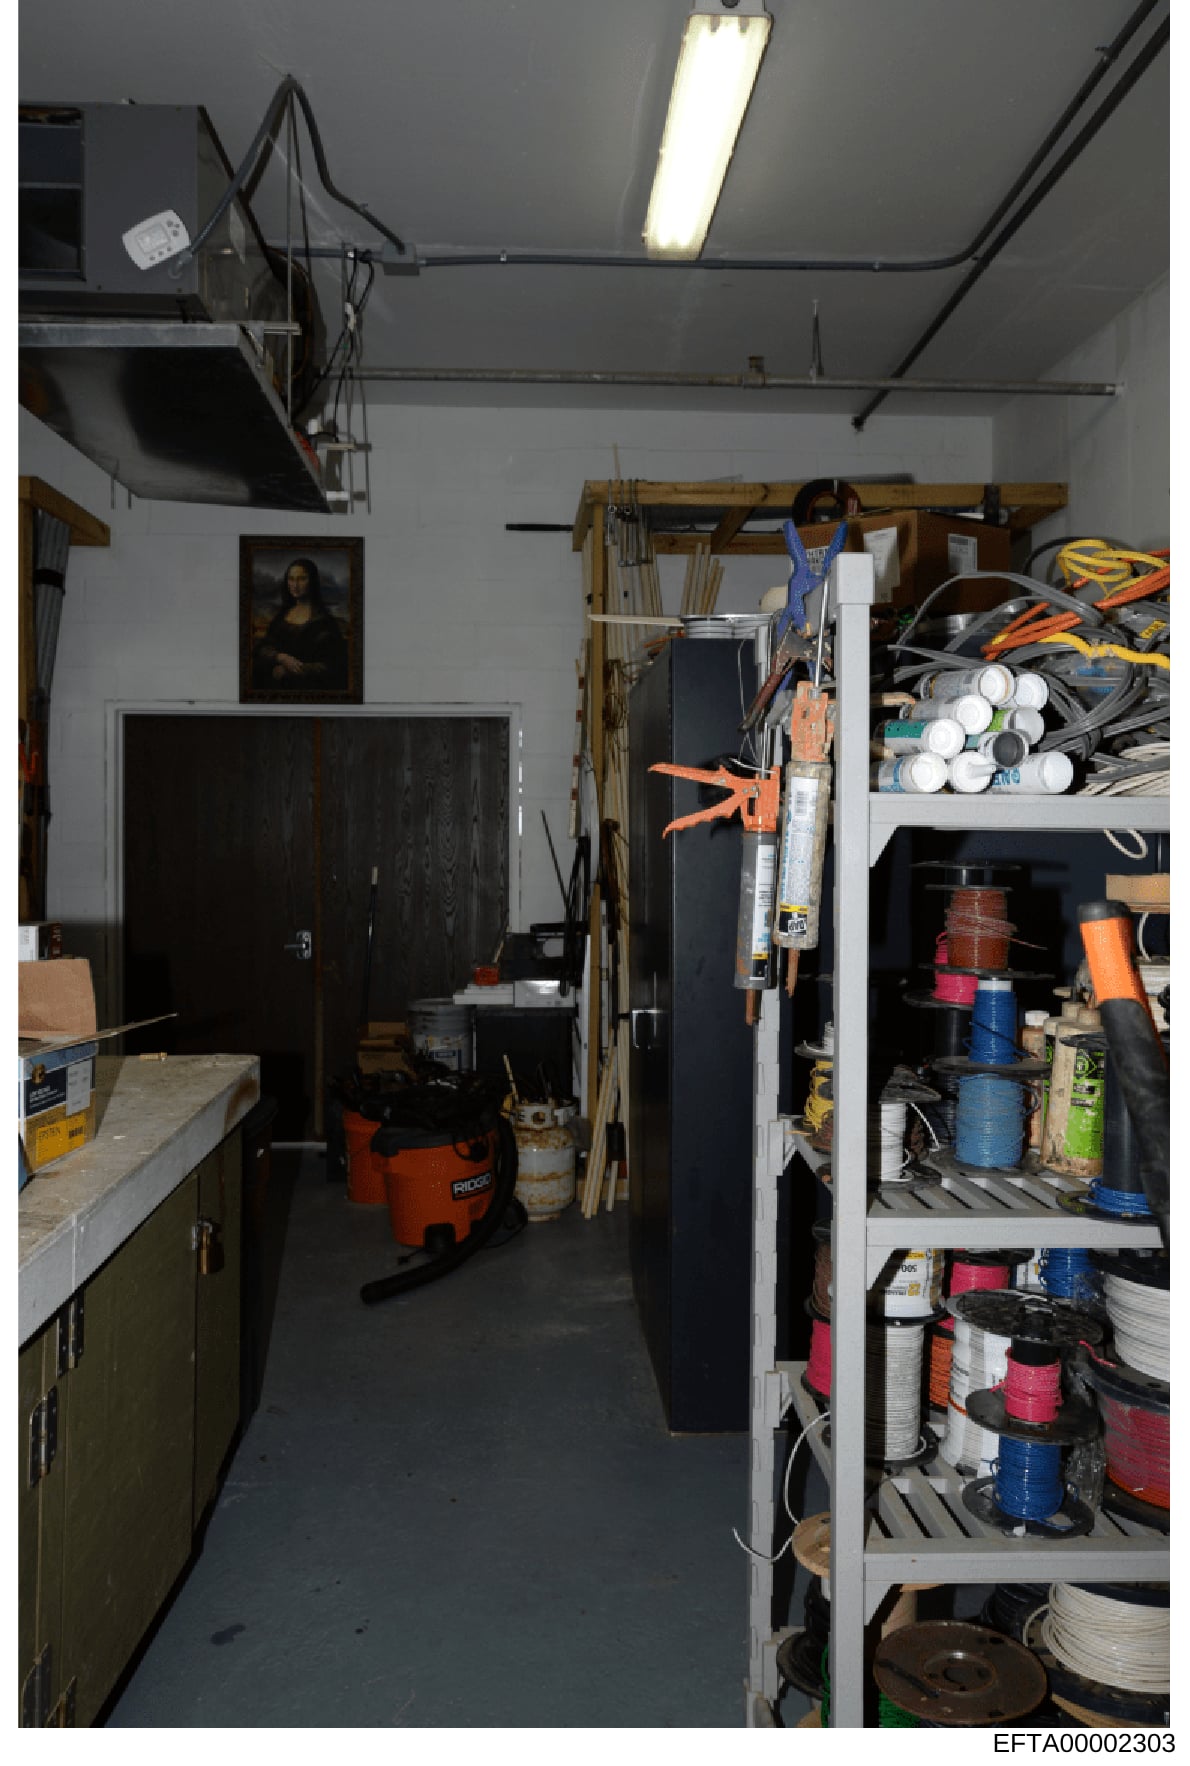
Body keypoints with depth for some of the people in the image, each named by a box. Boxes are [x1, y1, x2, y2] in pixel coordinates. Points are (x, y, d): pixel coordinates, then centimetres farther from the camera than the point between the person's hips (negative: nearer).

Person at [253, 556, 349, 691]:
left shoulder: (324, 619, -3)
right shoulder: (281, 614, 14)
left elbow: (332, 666, -6)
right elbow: (263, 649, 11)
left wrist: (288, 671, -8)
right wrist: (281, 657, -11)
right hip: (275, 685, 5)